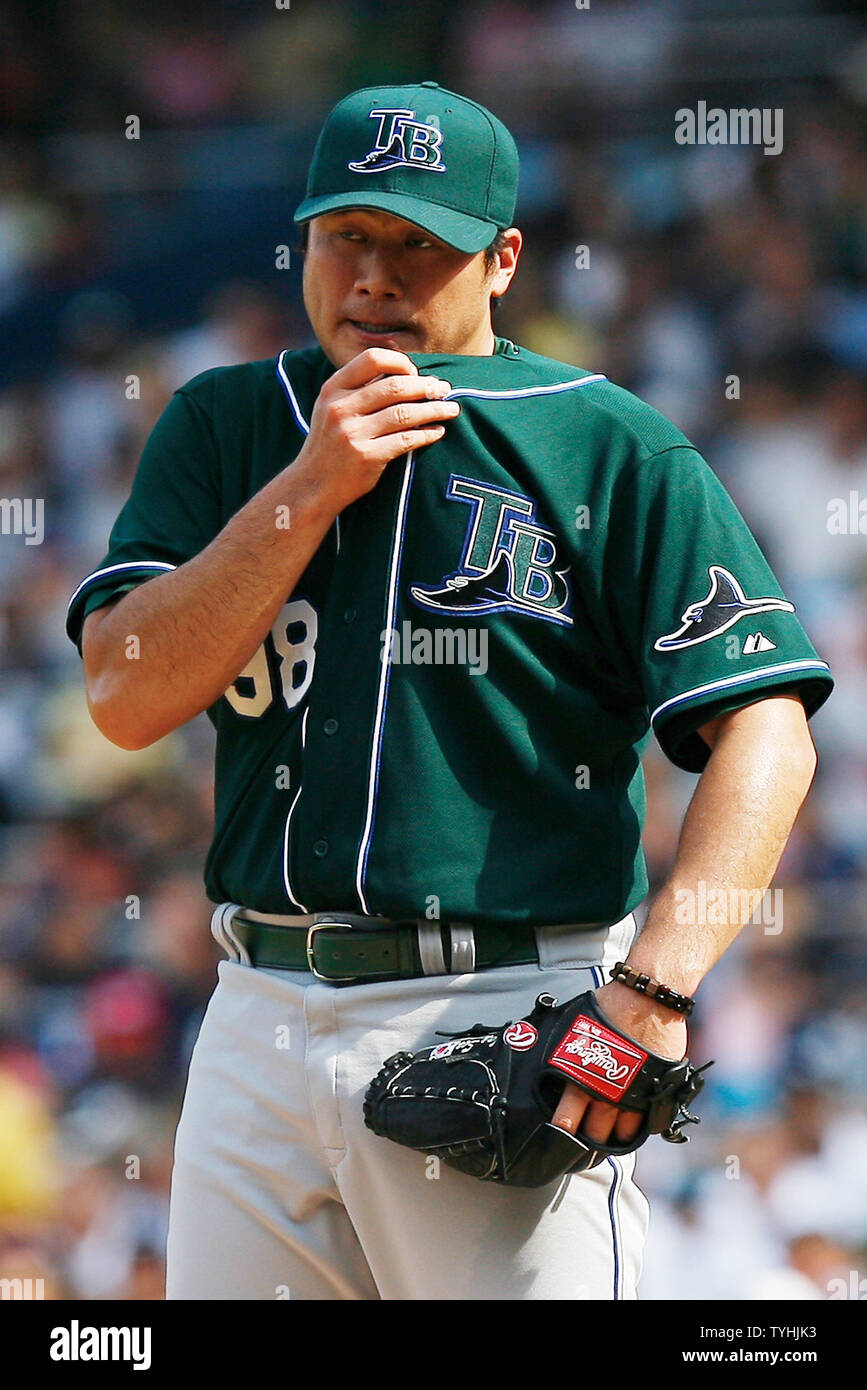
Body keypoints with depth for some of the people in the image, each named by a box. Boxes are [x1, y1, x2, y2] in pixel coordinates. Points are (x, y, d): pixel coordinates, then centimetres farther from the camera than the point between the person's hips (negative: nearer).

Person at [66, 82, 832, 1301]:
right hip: (262, 1020, 4)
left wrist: (653, 991, -20)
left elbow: (766, 733, -8)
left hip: (508, 1022, -4)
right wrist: (314, 484, -7)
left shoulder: (608, 449, 0)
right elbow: (126, 698, 2)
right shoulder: (224, 427, 13)